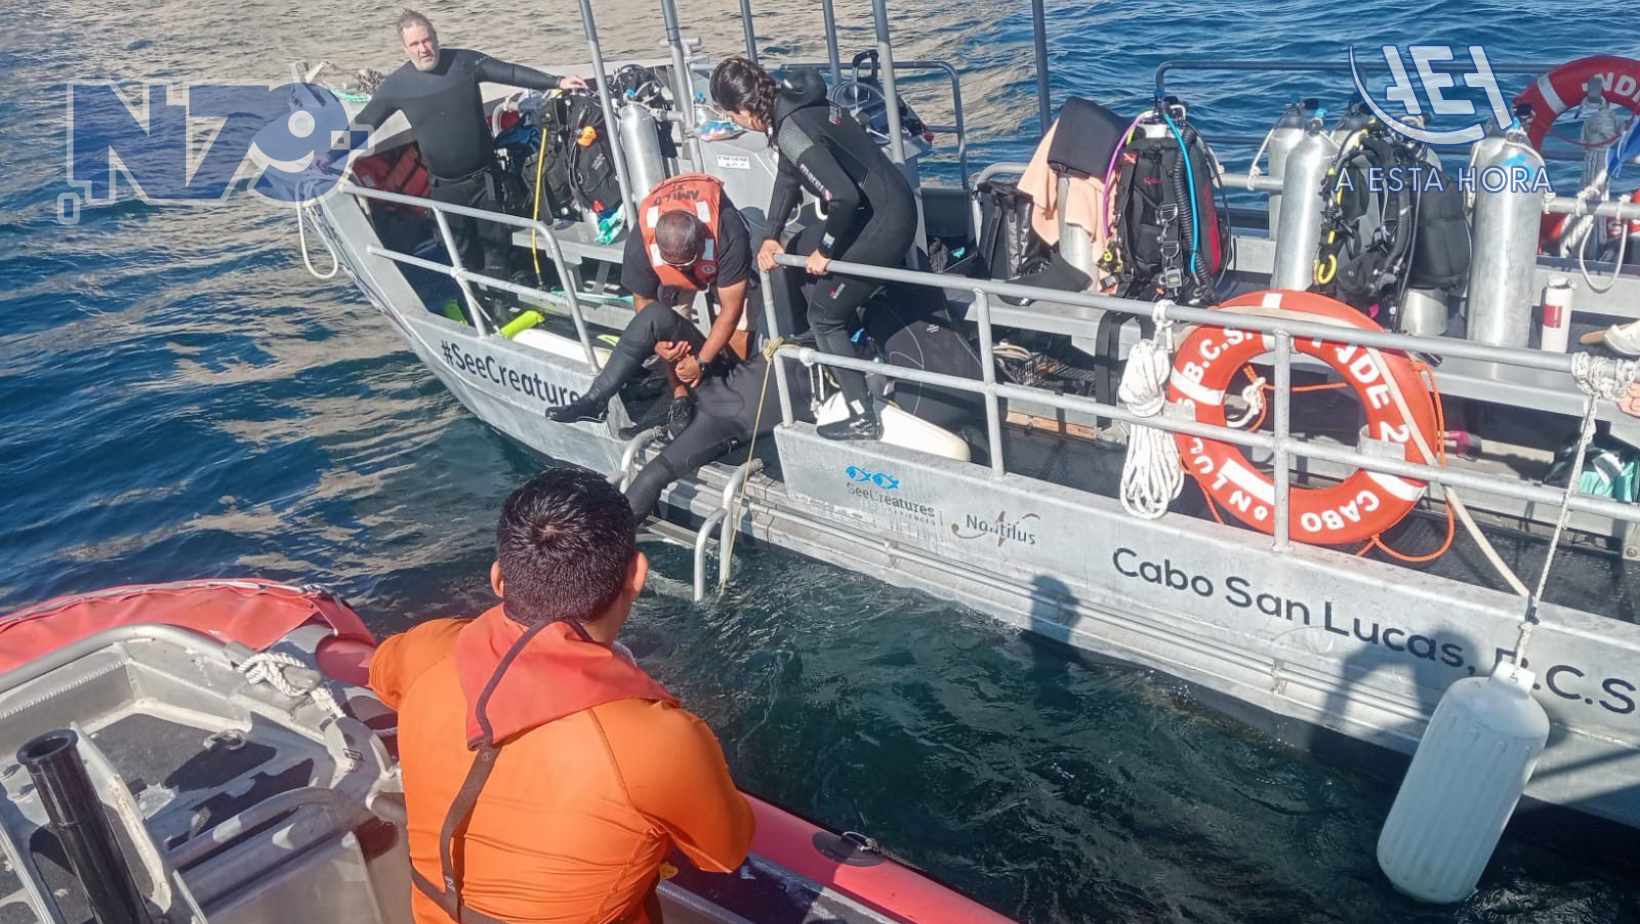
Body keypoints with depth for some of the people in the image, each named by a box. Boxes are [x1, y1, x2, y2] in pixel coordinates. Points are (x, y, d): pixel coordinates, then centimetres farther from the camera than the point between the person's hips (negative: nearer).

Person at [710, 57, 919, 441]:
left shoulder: (791, 132, -23)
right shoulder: (795, 104, 6)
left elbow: (843, 197, -29)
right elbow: (788, 175, 18)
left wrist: (826, 252, -14)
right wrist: (770, 237, 13)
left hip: (884, 222, -9)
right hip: (889, 205, 10)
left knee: (825, 316, 4)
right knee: (800, 250, 26)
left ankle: (864, 419, 10)